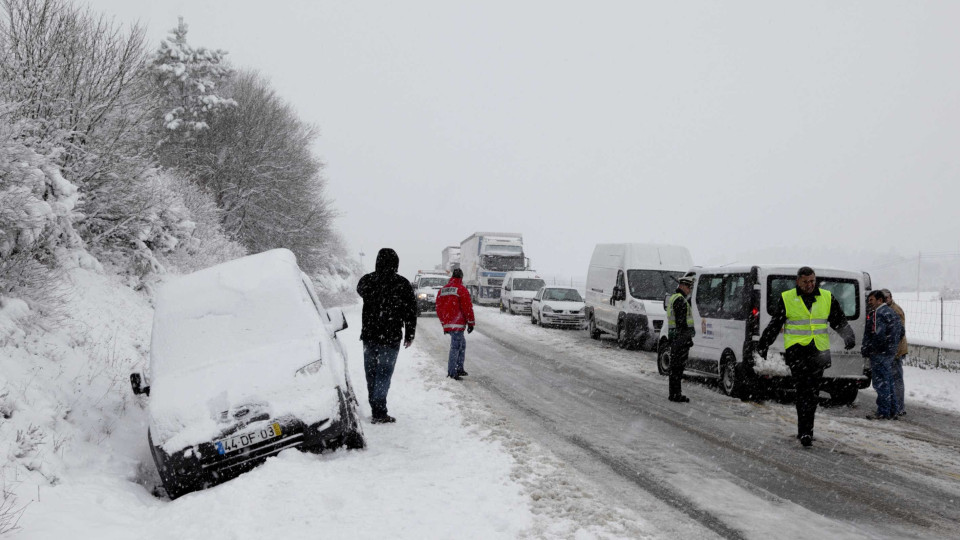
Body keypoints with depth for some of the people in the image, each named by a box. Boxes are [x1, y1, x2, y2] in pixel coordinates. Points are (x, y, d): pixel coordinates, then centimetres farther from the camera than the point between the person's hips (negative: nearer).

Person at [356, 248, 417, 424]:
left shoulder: (366, 280, 0)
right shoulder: (402, 284, -8)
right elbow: (410, 312, -3)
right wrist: (409, 335, 6)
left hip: (369, 336, 4)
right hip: (390, 338, -4)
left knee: (371, 373, 14)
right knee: (384, 374, -2)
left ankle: (376, 409, 21)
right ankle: (379, 413, -6)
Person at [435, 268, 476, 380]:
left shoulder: (443, 290, 15)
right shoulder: (461, 289, -8)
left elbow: (439, 308, 18)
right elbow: (467, 307, -10)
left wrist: (443, 323, 25)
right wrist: (471, 323, -3)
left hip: (447, 324, 8)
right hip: (457, 324, -8)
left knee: (462, 343, 20)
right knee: (456, 347, -7)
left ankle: (459, 369, 22)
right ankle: (452, 373, -10)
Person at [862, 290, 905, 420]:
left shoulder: (878, 313, -16)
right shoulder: (891, 311, 16)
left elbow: (877, 335, -24)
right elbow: (901, 331, 22)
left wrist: (866, 349, -15)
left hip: (880, 353, -10)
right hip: (891, 352, 10)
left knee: (881, 383, -6)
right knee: (889, 382, 15)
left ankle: (883, 412, -4)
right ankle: (892, 411, 20)